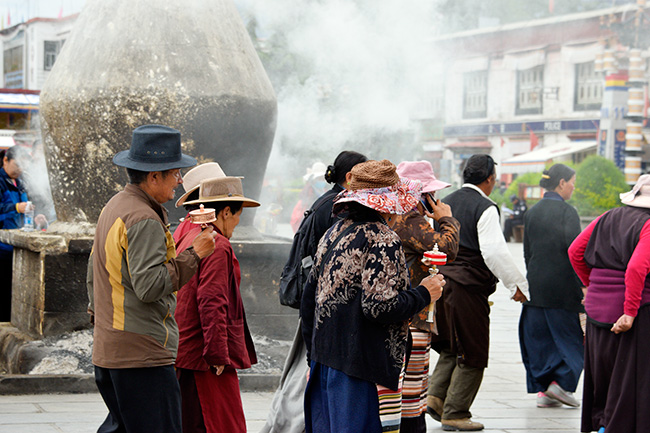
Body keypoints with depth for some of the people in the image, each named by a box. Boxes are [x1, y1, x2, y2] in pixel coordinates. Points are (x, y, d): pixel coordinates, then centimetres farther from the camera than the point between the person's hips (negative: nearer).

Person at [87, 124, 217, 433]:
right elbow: (149, 286, -24)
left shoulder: (113, 207, 15)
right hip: (142, 354, -10)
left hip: (107, 350, 10)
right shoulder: (144, 220, -17)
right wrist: (194, 255, -17)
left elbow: (93, 275, 23)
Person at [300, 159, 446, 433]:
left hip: (324, 359, 9)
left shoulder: (333, 234, 12)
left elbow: (309, 297, 16)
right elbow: (379, 306, -22)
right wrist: (424, 294, -6)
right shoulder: (383, 241, -14)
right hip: (362, 365, -9)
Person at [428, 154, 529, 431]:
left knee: (451, 347, 22)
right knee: (472, 355, 2)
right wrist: (518, 284, -11)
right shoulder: (485, 208, -13)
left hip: (441, 281, 8)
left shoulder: (446, 203, 11)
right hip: (469, 288, -8)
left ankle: (437, 396, 8)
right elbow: (494, 252, -20)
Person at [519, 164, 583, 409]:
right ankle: (561, 382, -4)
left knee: (538, 337, 9)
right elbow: (573, 249, -17)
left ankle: (542, 390, 9)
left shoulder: (532, 212, 10)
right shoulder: (566, 211, -10)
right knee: (570, 336, 4)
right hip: (563, 285, -6)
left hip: (536, 285, 6)